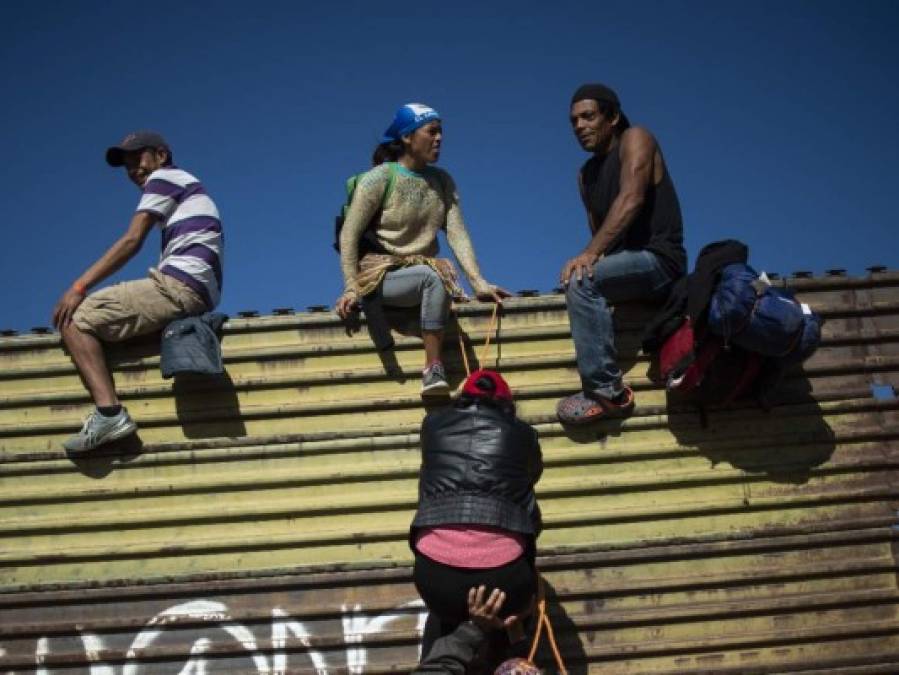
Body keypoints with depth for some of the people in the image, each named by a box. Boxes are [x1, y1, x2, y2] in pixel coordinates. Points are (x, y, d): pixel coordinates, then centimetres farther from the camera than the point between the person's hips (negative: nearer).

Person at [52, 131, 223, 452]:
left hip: (178, 285, -9)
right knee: (92, 318, 18)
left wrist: (78, 287, -9)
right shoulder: (188, 191, 34)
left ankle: (109, 412, -27)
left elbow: (132, 241, -6)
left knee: (74, 320, -11)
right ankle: (110, 413, -1)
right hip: (200, 294, 9)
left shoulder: (164, 177, 7)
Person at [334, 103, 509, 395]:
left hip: (421, 271, 6)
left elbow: (457, 234, 0)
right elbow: (349, 235, -10)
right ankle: (433, 368, -32)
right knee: (433, 276, -33)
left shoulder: (442, 181, 9)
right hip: (381, 274, -6)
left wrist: (478, 282, -13)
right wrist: (352, 288, -19)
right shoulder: (379, 178, -6)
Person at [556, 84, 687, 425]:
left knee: (581, 280, -29)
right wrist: (592, 257, -12)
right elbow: (598, 229, 13)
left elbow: (631, 200, -20)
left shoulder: (635, 139, -4)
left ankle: (607, 392, -30)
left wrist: (590, 253, -31)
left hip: (659, 259, -9)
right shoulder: (586, 174, 19)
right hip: (625, 262, 9)